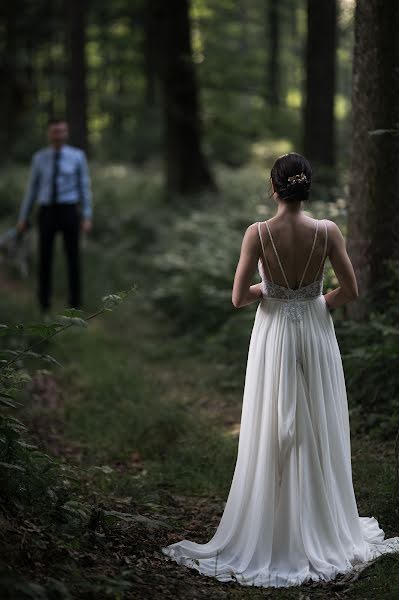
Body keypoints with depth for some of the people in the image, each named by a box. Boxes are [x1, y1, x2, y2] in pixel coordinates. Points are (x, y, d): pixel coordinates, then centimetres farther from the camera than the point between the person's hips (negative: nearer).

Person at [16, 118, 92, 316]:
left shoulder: (78, 156, 0)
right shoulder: (39, 157, 5)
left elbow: (85, 187, 1)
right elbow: (32, 189, 11)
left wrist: (87, 217, -6)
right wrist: (23, 218, 9)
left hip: (69, 212, -1)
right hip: (47, 212, 1)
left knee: (73, 259, 1)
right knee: (44, 259, 1)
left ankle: (75, 304, 12)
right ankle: (45, 305, 15)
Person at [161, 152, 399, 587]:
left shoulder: (258, 234, -13)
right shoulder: (327, 231, -10)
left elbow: (239, 298, -12)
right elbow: (350, 290, -4)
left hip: (274, 339, -1)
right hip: (316, 336, 1)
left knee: (272, 437, 8)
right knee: (319, 435, 12)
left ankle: (270, 536, 15)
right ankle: (323, 531, 22)